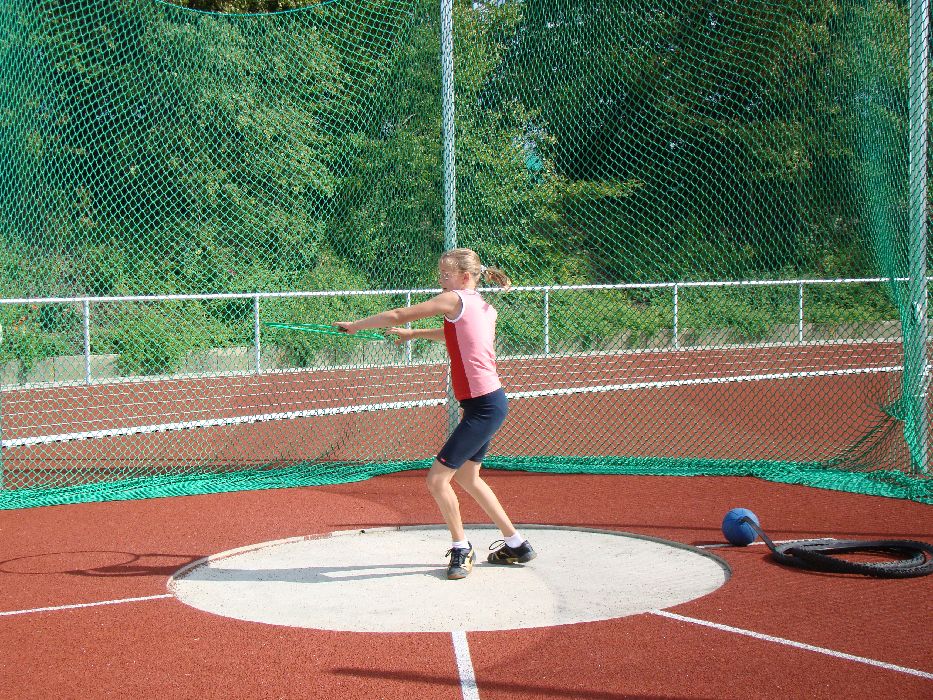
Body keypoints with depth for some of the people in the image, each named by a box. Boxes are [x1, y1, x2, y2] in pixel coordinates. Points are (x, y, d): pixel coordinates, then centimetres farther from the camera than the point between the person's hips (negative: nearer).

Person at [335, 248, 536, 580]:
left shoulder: (455, 300, -11)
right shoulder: (486, 309, 13)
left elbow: (397, 316, -6)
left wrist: (354, 325, 5)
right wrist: (413, 334, 38)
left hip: (484, 406, -10)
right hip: (490, 402, 10)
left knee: (437, 478, -6)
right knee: (467, 477, 22)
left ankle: (461, 549, 9)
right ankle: (515, 544, 30)